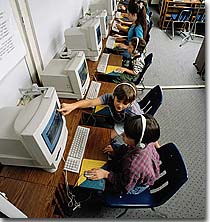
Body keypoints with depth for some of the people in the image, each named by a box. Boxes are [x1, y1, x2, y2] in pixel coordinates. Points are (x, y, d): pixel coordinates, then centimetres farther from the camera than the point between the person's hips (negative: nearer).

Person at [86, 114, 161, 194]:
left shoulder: (133, 165, -46)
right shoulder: (147, 142, -26)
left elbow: (125, 186, -26)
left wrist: (106, 175, -26)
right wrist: (117, 150, -8)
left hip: (133, 187, -6)